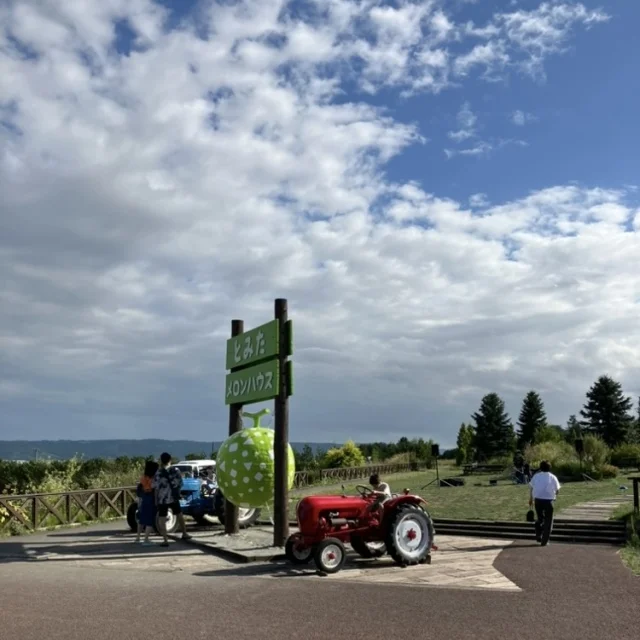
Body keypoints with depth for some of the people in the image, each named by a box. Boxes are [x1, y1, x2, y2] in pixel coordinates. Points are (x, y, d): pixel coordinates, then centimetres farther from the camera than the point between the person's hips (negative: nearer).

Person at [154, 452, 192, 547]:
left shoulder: (159, 473, -10)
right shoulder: (176, 470, -1)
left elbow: (156, 488, -8)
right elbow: (180, 483, 6)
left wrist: (156, 500, 1)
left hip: (162, 499, -3)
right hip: (174, 497, 3)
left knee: (162, 519, 3)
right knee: (179, 514, 22)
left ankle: (165, 540, -3)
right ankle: (184, 534, 32)